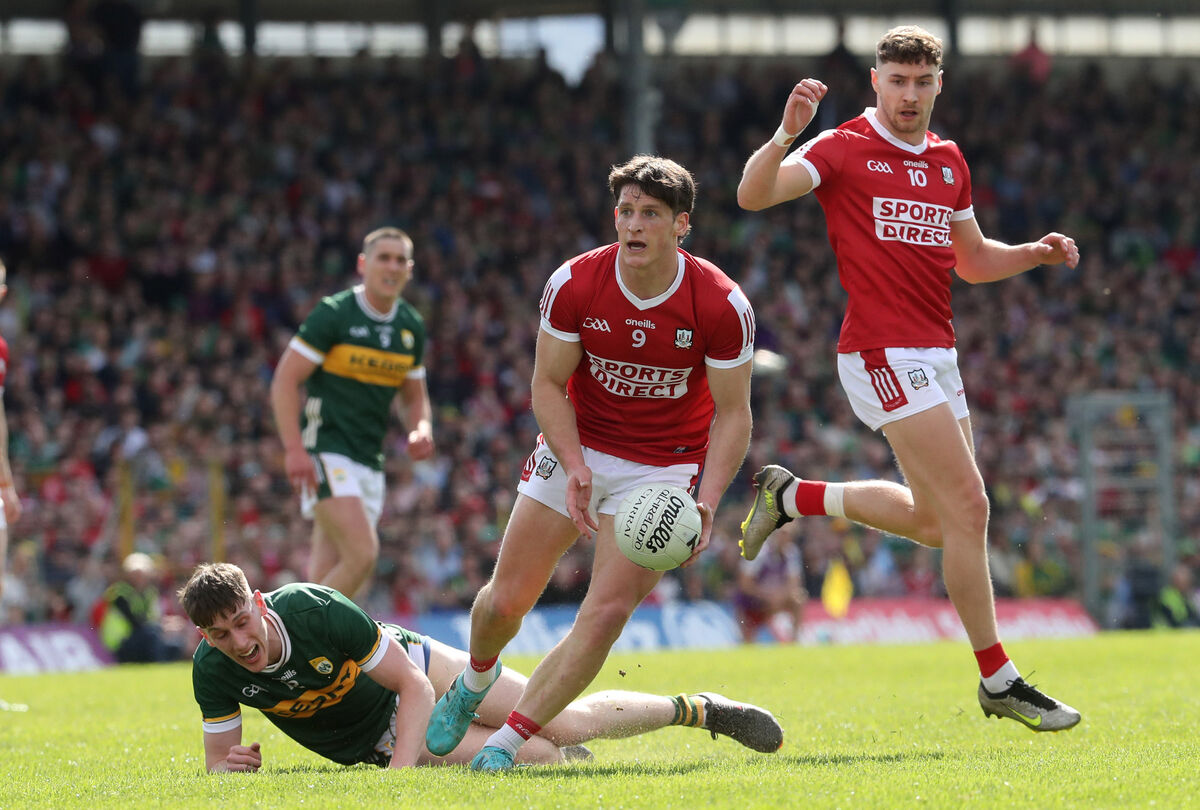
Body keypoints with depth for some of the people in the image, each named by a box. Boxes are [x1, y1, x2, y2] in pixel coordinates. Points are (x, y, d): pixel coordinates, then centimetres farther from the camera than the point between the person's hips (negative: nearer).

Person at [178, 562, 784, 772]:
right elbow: (217, 761, -12)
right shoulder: (212, 670, -25)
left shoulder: (318, 610, -34)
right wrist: (229, 765, -37)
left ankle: (695, 710, 20)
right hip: (368, 742, 2)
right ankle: (568, 758, 16)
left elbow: (412, 685, -26)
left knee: (571, 724, -6)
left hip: (415, 668, -2)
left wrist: (400, 770, -37)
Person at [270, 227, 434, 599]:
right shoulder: (334, 314, -8)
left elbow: (414, 397, 24)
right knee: (362, 554, -23)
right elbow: (284, 381, -9)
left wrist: (421, 429, 1)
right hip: (326, 453, -7)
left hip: (370, 461, 7)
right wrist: (294, 450, -19)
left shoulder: (411, 327, 12)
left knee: (327, 575, 3)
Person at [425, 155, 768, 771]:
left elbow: (732, 413, -11)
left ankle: (509, 741, -6)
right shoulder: (574, 283, -15)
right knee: (506, 600, 0)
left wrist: (707, 502, -25)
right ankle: (474, 682, 35)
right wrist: (575, 467, -22)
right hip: (577, 448, 2)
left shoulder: (721, 304, -19)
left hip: (662, 467, -2)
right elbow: (547, 384, -6)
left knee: (609, 611, -16)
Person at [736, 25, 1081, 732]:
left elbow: (972, 261, 25)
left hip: (937, 355, 8)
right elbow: (754, 194, -18)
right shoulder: (845, 150, -5)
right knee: (967, 507, -12)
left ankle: (793, 497, 28)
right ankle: (998, 679, -6)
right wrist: (787, 134, -35)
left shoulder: (949, 161, 15)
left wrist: (1038, 252, 7)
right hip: (884, 352, -8)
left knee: (937, 521, 13)